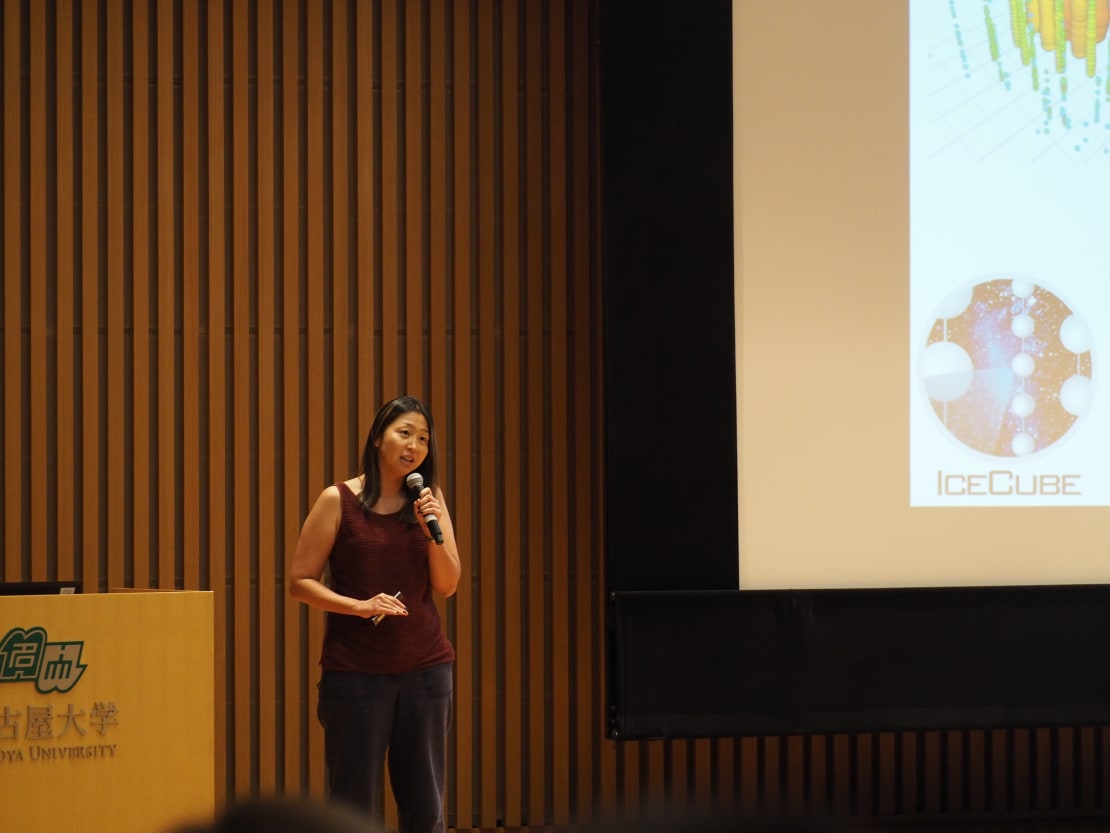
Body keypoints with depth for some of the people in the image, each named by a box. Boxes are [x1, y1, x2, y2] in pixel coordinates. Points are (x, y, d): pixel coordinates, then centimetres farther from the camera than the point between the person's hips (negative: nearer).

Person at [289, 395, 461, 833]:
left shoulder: (429, 498, 6)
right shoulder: (339, 501, -4)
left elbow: (447, 585, 2)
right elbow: (299, 581, -4)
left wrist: (432, 530, -13)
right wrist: (359, 605, -17)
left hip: (426, 667, 3)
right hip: (356, 672, -3)